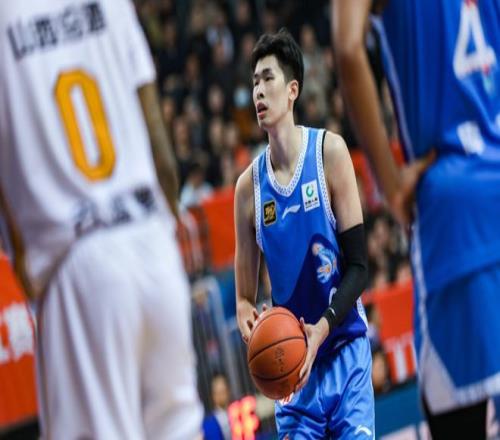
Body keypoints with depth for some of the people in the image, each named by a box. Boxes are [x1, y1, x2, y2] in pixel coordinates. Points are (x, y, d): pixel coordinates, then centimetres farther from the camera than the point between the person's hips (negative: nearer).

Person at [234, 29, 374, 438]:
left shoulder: (329, 152, -6)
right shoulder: (249, 185, 1)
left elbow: (358, 267, -5)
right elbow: (245, 294, 7)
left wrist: (322, 328, -21)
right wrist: (247, 315, -17)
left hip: (345, 353, -2)